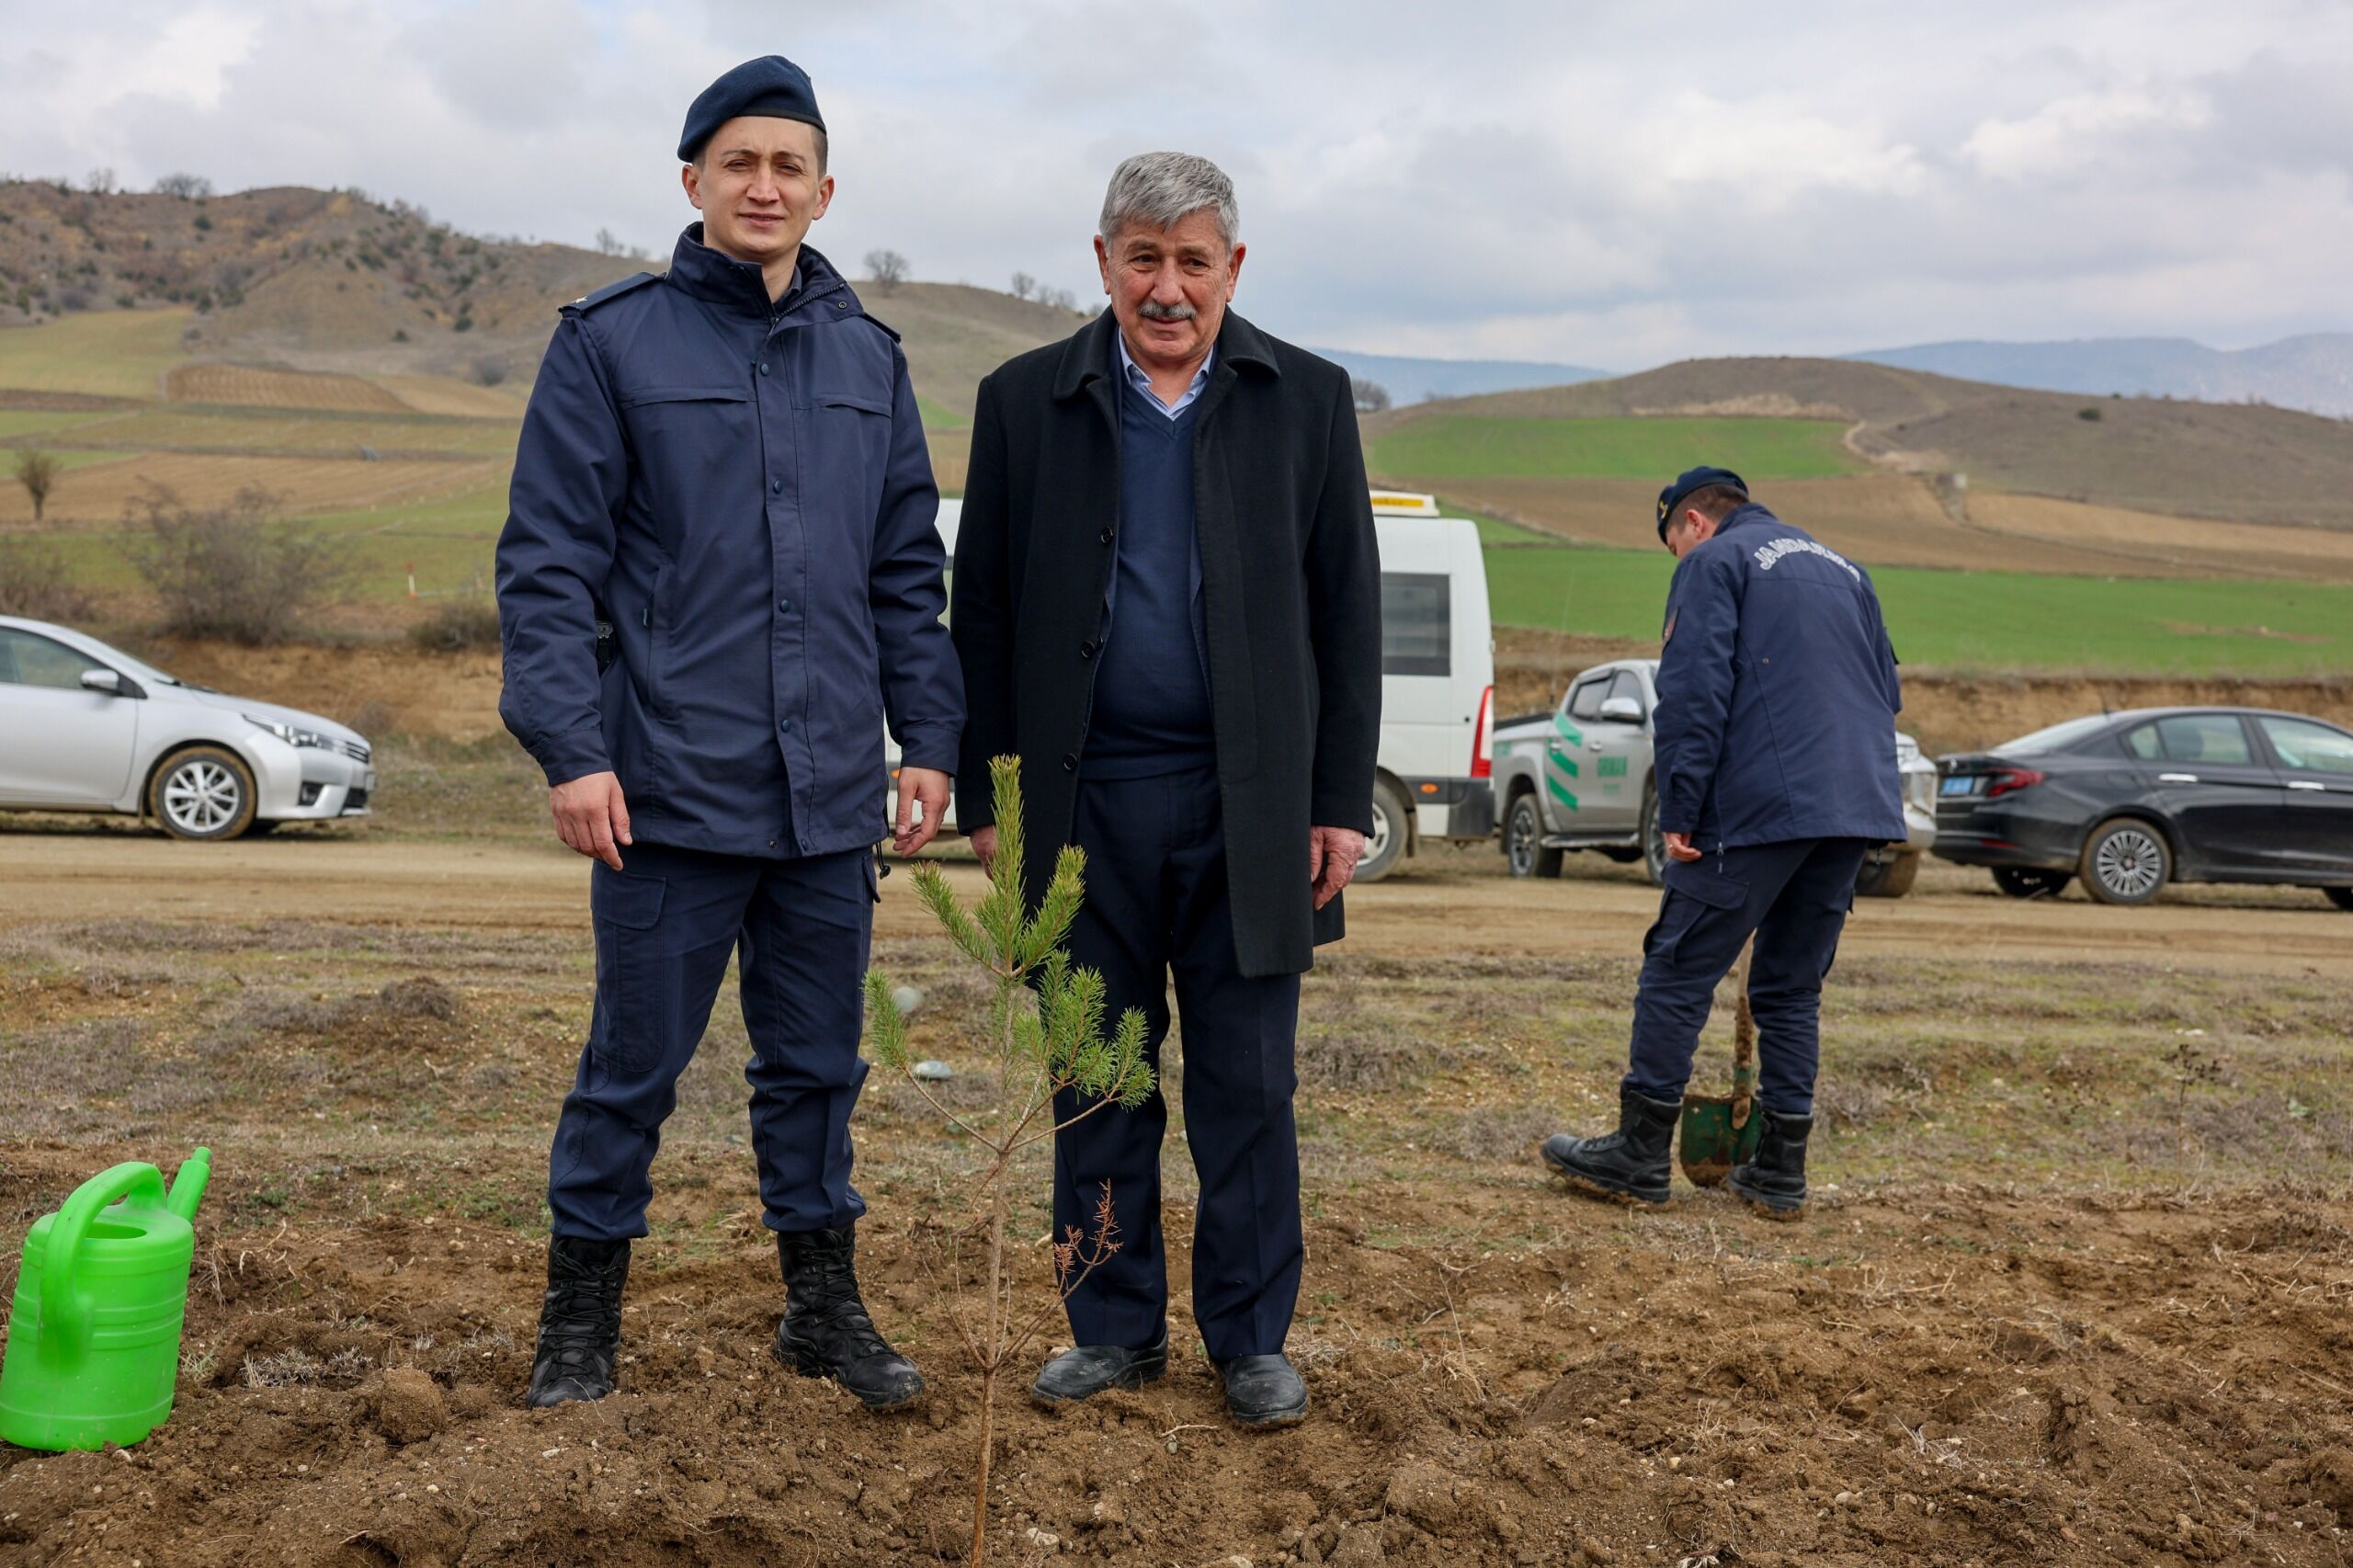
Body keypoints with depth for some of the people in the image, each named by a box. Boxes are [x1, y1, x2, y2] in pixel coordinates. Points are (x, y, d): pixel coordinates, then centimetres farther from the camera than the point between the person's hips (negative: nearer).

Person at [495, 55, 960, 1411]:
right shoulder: (614, 342, -1)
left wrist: (928, 739, 6)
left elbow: (909, 573, 14)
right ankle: (583, 1312, 22)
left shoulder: (870, 359, 12)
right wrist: (572, 749, -13)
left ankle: (825, 1302, 26)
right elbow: (549, 561, -5)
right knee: (634, 1067, 6)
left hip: (832, 793, 4)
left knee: (819, 1064, 13)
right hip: (672, 786, -3)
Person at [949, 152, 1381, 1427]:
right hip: (1086, 800, 1)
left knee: (1247, 1086, 5)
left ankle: (1251, 1340, 18)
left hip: (1246, 804, -1)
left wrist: (1342, 801, -1)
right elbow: (982, 613, 7)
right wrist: (986, 797, 1)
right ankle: (1115, 1328, 22)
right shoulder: (1027, 401, 6)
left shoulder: (1305, 401, 5)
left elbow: (1347, 613, 5)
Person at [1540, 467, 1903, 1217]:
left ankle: (1640, 1155, 3)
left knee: (1678, 973, 0)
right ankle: (1780, 1171, 13)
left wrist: (1678, 811, -10)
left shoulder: (1714, 563, 1)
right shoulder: (1843, 567, 24)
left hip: (1760, 807, -7)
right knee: (1793, 987, 13)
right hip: (1857, 809, 7)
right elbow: (1887, 690, 25)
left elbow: (1694, 693, -11)